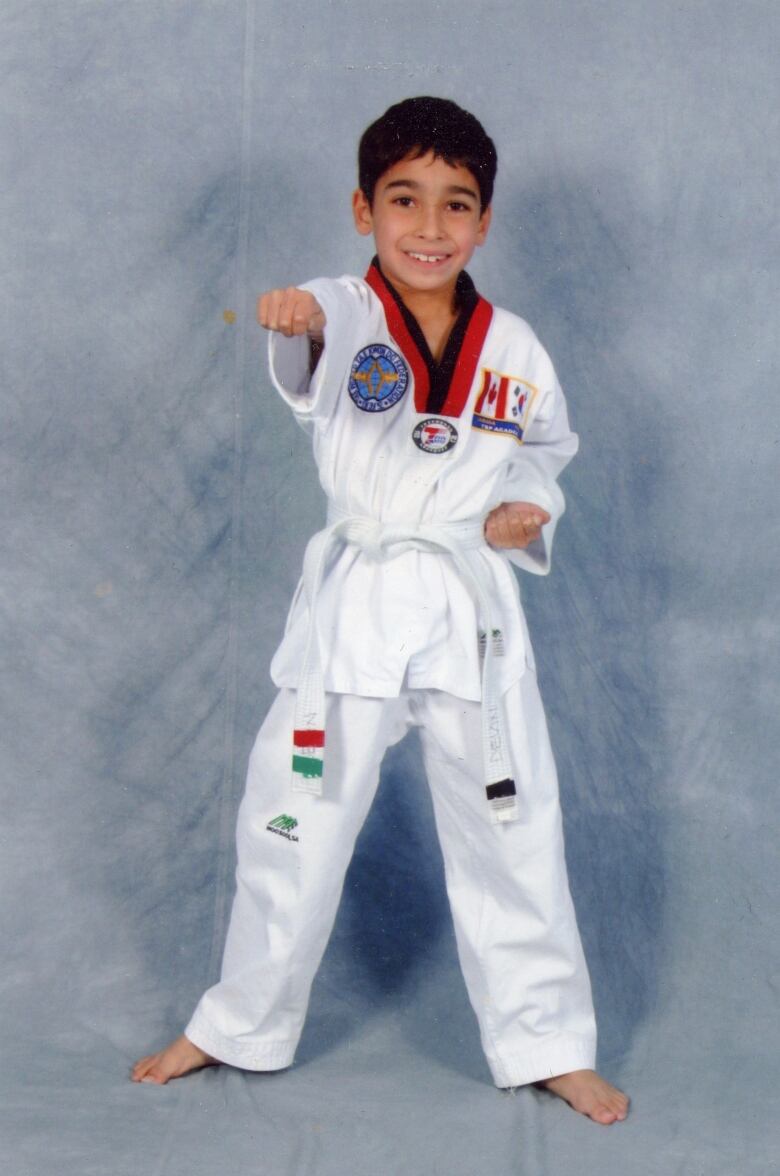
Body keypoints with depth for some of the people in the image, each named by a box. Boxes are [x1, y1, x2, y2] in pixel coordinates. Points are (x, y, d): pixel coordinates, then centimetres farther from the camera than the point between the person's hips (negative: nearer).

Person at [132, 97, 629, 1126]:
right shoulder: (346, 317, -7)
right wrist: (300, 318, -56)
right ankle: (243, 1024, 31)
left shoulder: (512, 348, 2)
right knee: (294, 823, 10)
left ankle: (546, 1043, 25)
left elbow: (548, 449, 18)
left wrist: (524, 508, -4)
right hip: (352, 607, -1)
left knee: (511, 830, 7)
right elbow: (320, 347, -32)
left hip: (474, 611, 1)